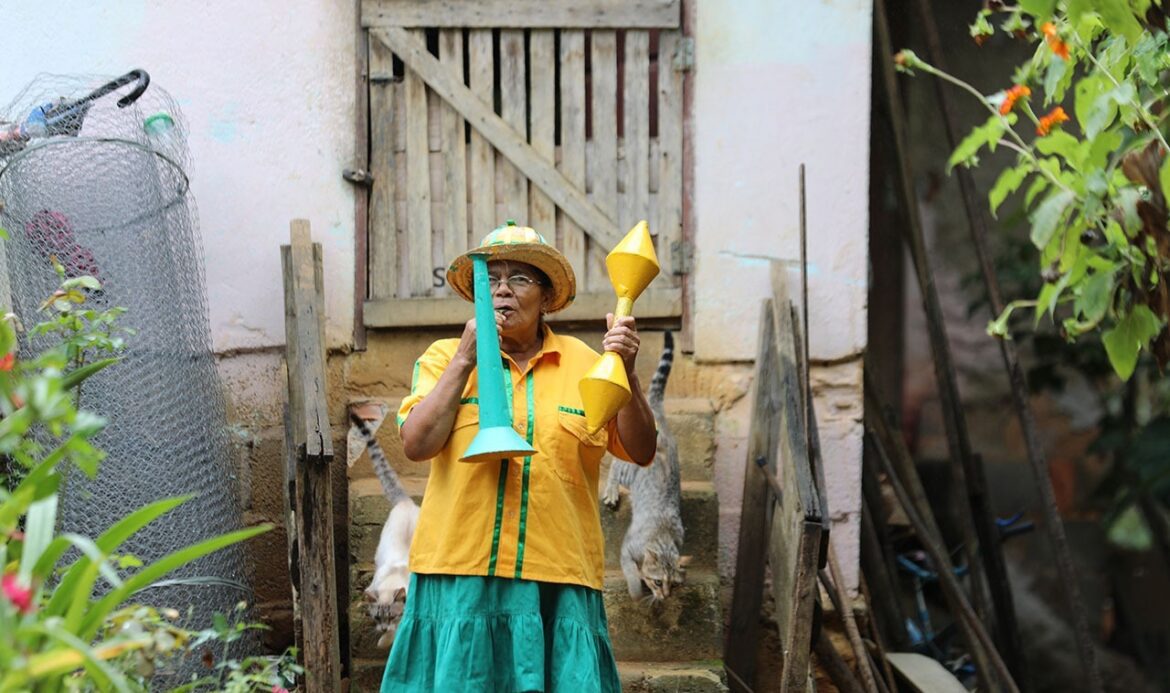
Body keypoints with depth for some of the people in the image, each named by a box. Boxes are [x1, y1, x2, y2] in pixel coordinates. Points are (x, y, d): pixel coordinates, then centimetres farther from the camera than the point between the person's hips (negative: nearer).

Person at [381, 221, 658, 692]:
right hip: (461, 572, 0)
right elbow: (417, 444, -5)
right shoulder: (445, 357, 9)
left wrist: (625, 372, -11)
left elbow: (642, 452, 4)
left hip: (558, 582, 0)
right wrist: (465, 359, -7)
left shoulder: (582, 364, 9)